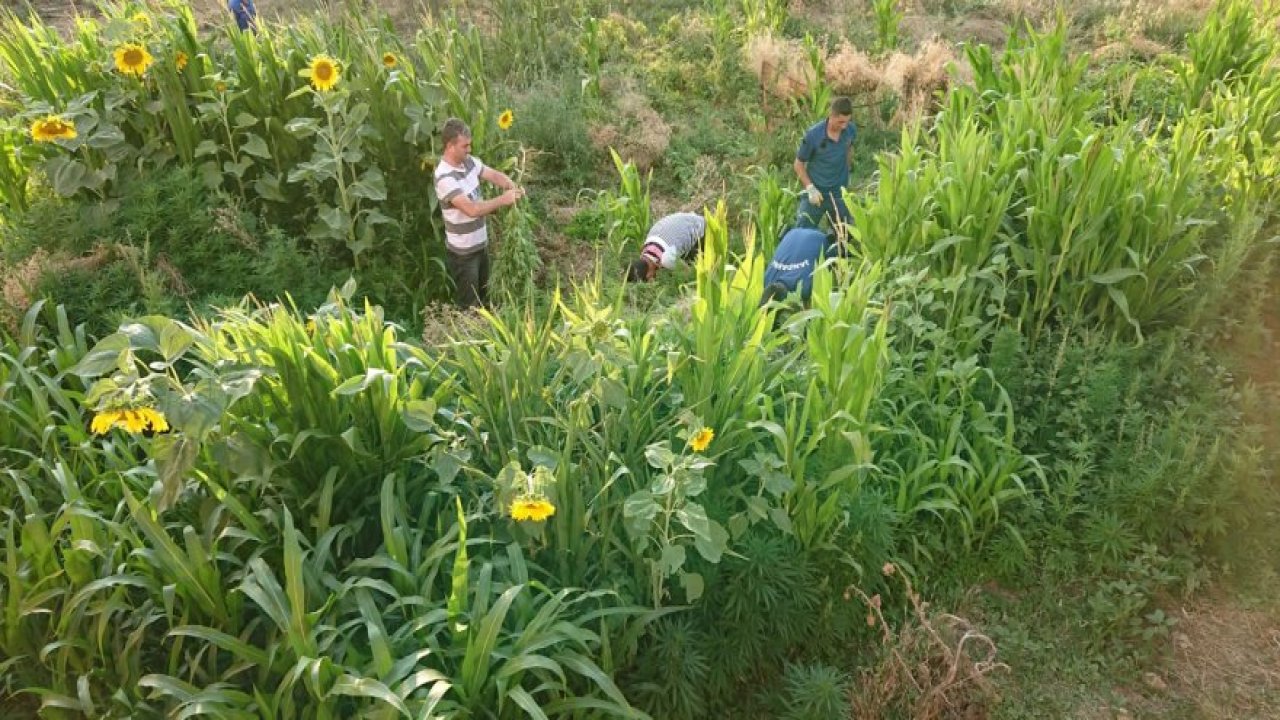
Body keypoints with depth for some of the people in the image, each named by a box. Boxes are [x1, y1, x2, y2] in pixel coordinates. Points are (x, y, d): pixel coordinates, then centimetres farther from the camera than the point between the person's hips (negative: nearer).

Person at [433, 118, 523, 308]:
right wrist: (503, 200, -28)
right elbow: (472, 209, -34)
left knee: (484, 296, 26)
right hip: (462, 252, -8)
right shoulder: (445, 177, -29)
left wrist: (512, 187, -19)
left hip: (481, 243, 8)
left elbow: (495, 175, 2)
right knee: (470, 305, 8)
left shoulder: (469, 161, -2)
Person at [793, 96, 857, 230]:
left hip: (838, 192, 3)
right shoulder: (813, 135, -17)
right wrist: (810, 188, -15)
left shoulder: (851, 130, -7)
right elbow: (799, 164, -7)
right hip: (815, 190, -3)